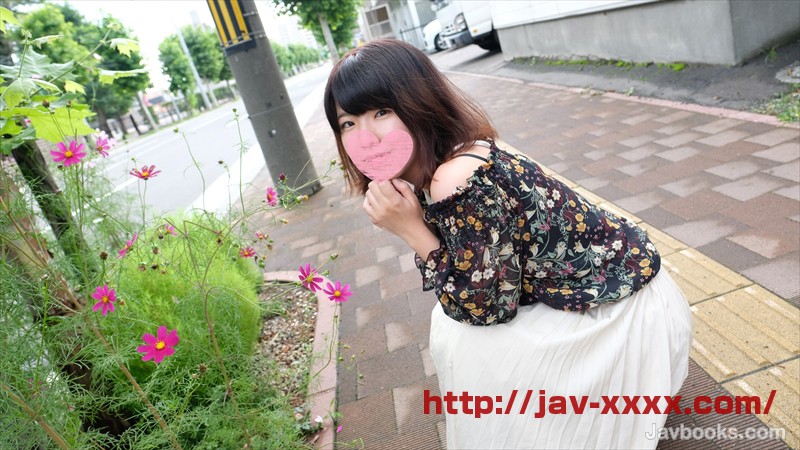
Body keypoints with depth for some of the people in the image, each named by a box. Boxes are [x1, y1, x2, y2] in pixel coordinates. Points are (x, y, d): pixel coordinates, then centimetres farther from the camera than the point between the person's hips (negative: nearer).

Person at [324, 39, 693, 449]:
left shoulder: (457, 183, -32)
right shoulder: (428, 173, -4)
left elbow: (485, 308, -22)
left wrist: (411, 231, -26)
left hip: (622, 306, -8)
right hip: (583, 292, 8)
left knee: (469, 350, -14)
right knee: (450, 325, 9)